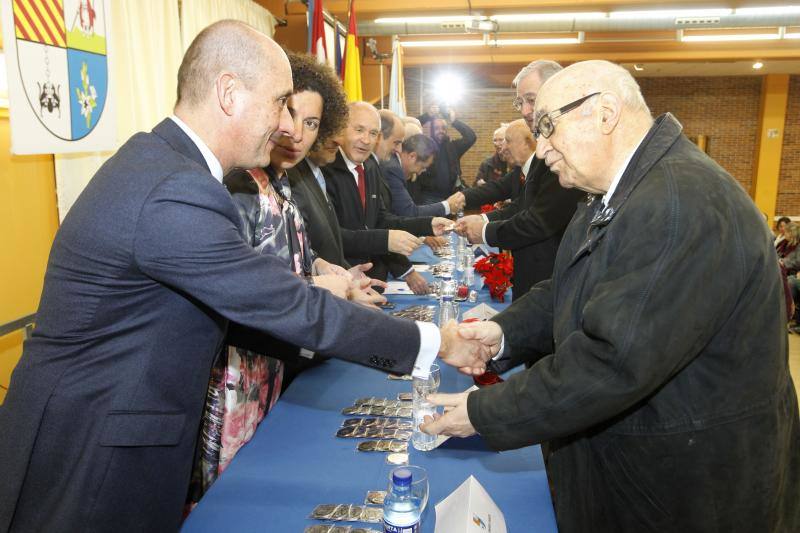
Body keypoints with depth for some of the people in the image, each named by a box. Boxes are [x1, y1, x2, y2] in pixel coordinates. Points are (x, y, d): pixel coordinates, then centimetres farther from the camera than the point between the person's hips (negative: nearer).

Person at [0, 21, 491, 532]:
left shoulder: (157, 158, 2)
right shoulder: (175, 194, -28)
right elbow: (295, 310, -25)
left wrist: (313, 292, 0)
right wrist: (434, 343, -16)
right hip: (87, 450, -9)